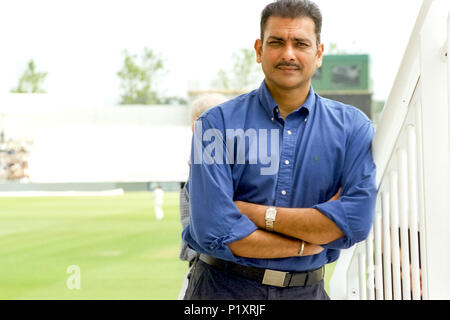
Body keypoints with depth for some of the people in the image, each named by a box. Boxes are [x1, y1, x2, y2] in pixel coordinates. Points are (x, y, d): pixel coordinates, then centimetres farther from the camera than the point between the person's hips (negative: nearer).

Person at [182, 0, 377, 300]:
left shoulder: (353, 126, 0)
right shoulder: (217, 124, -7)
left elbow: (357, 222, -13)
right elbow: (213, 230, -16)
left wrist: (257, 213, -14)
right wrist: (306, 244, -11)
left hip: (306, 290, 2)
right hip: (223, 287, -2)